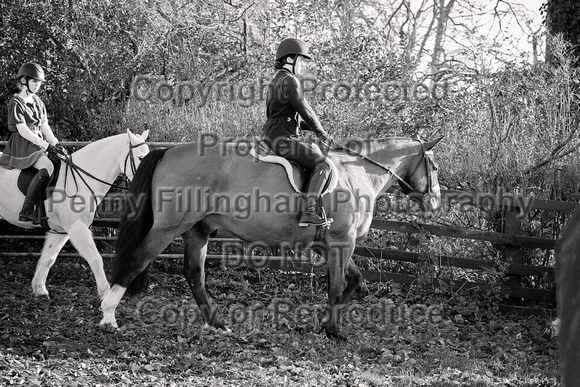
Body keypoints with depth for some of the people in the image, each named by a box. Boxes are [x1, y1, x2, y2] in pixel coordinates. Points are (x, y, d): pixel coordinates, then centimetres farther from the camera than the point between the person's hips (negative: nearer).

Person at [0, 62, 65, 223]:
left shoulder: (38, 102, 17)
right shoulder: (16, 103, -8)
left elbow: (44, 126, 14)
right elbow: (23, 131, -16)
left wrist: (55, 143, -3)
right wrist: (46, 145, -20)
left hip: (38, 145, 9)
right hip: (22, 145, -9)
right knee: (47, 167, -31)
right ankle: (26, 211, -33)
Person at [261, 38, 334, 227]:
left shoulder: (275, 81, 20)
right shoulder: (290, 80, -12)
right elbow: (304, 110, -14)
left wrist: (311, 127, 15)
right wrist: (321, 132, 1)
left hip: (269, 138, 11)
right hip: (282, 139, -11)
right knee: (322, 164, -18)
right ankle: (308, 212, -30)